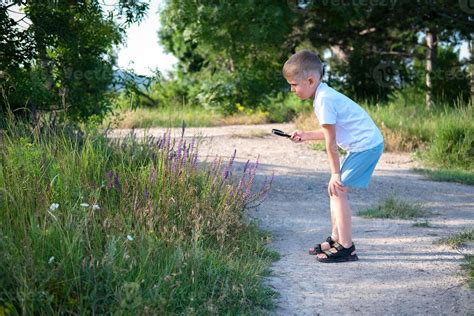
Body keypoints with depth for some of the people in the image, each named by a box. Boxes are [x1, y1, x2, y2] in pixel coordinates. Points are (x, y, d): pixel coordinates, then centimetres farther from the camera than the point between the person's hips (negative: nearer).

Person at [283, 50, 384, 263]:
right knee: (335, 189, 14)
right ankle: (336, 239, 23)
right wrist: (306, 136, 18)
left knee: (338, 190, -11)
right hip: (362, 146, 10)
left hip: (366, 145, -10)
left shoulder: (324, 100, -19)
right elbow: (331, 132, 20)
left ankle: (346, 248, -7)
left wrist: (336, 174, -12)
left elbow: (330, 142, -17)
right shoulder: (325, 95, 11)